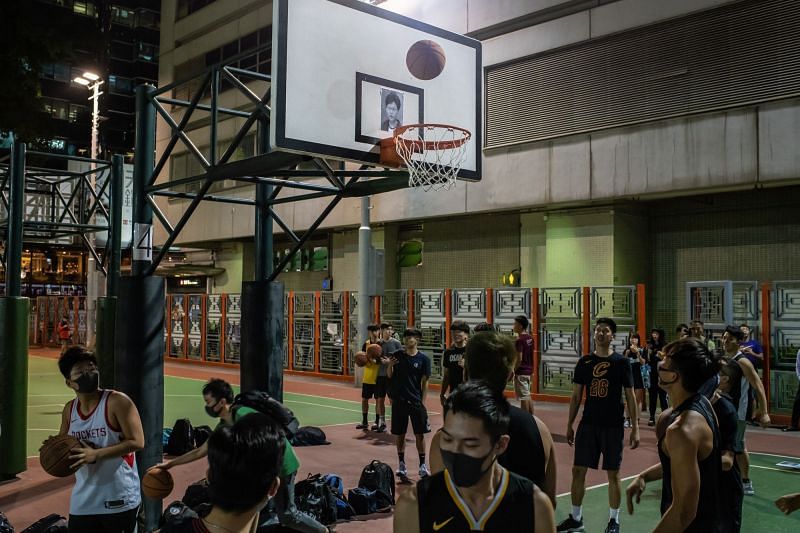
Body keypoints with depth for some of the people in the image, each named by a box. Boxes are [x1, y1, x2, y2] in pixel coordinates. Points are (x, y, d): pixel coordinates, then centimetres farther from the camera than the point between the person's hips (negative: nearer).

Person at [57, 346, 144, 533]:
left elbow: (136, 442, -17)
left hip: (119, 499, -6)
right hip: (83, 501, 6)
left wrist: (96, 454, -23)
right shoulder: (69, 409, 7)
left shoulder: (117, 401, -13)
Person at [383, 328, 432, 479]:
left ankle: (422, 465, 14)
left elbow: (425, 382, -1)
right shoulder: (397, 355, 2)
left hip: (416, 401, -1)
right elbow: (390, 377, 4)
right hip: (399, 401, 1)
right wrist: (389, 365, -16)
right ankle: (401, 464, 21)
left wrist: (422, 403, -5)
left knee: (420, 434, 2)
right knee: (399, 434, 8)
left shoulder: (423, 359, -2)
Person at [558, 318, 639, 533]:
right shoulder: (584, 362, 3)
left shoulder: (622, 362, -4)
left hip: (613, 426, -3)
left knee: (613, 474, 5)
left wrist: (635, 428, -6)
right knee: (578, 470, 5)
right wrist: (570, 424, 6)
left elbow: (630, 396, -2)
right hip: (588, 424, 3)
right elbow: (576, 396, 8)